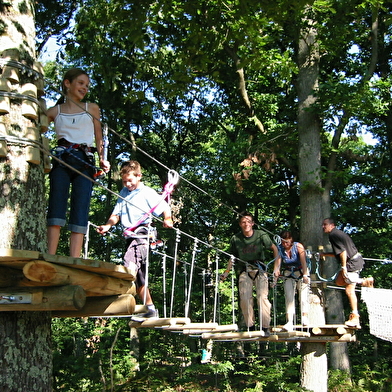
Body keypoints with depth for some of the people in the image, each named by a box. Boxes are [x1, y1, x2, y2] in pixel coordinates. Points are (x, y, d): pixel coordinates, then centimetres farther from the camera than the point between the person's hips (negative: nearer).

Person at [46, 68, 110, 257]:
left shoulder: (92, 108, 18)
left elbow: (98, 138, 16)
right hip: (61, 160, 0)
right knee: (56, 208, -11)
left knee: (80, 212, -9)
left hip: (84, 162, 1)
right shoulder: (54, 111, 15)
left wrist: (102, 159, 0)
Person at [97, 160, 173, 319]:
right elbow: (116, 214, 16)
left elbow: (165, 208, -3)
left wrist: (167, 219, -25)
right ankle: (150, 308, 18)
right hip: (130, 236, 8)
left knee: (130, 262, -31)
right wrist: (108, 225, -3)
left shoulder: (148, 193, 1)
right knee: (139, 277, 10)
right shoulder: (123, 193, 20)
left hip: (142, 233, -8)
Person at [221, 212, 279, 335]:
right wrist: (226, 272, 5)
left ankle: (265, 327, -6)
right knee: (245, 298, -11)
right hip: (244, 271, 2)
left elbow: (274, 248, 8)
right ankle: (250, 327, 1)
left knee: (262, 297, -15)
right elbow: (232, 257, 14)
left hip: (259, 269, -2)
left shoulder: (261, 235, -4)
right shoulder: (235, 239, 1)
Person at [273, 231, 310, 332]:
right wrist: (275, 274, -36)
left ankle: (304, 317, -6)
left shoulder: (298, 246, -16)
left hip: (301, 272, -1)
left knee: (304, 295, -12)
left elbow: (303, 261, -27)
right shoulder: (280, 248, -10)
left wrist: (305, 275, -38)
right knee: (289, 296, -10)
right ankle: (290, 322, -16)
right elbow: (277, 261, -20)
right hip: (288, 274, 1)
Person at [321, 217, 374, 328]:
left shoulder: (333, 235, -11)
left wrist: (344, 267, -19)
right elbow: (338, 253, 26)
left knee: (349, 290, -8)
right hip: (356, 260, 10)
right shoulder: (338, 233, 19)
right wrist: (325, 254, 25)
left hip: (352, 263, -10)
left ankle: (355, 318, -5)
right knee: (339, 281, 17)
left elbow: (343, 251, -20)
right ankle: (365, 281, 13)